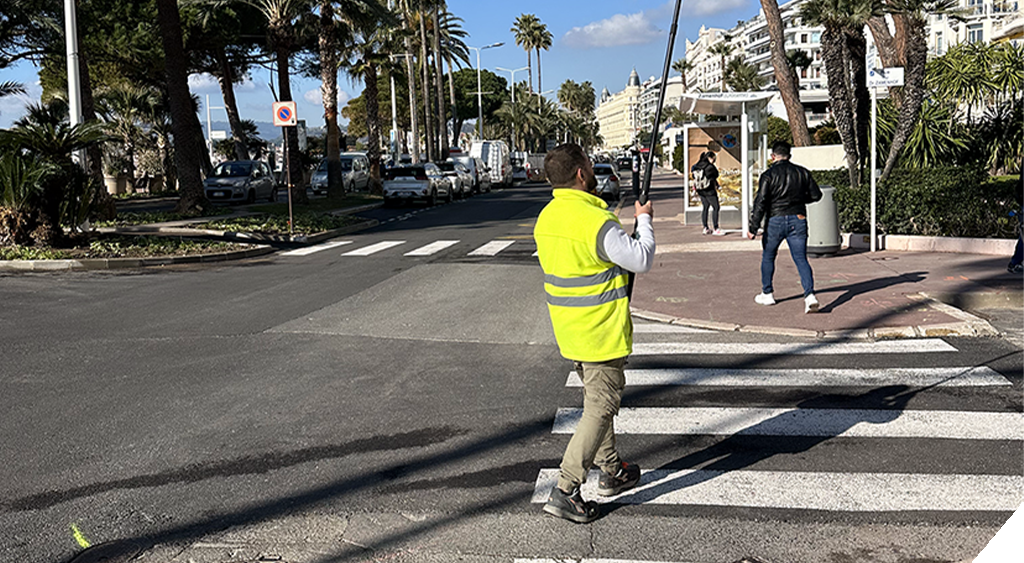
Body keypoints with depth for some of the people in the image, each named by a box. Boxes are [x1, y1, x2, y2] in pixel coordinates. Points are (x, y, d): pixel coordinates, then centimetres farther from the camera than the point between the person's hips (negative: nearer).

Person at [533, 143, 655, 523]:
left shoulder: (546, 217, 5)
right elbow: (642, 260, -17)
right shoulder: (595, 221, -23)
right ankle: (565, 492, -3)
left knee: (598, 398, 22)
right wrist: (644, 221, -1)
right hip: (601, 331, -9)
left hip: (570, 330, 9)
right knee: (600, 407, -2)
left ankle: (611, 471, 36)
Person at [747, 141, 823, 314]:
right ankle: (810, 295, -16)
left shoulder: (769, 175, -7)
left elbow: (760, 202, -12)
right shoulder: (802, 172, 5)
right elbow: (816, 195, 11)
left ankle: (767, 294, 25)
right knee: (801, 259, 1)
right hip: (798, 220, 3)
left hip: (776, 221, -3)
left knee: (768, 257, 17)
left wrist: (753, 228, -11)